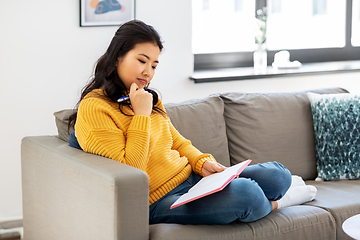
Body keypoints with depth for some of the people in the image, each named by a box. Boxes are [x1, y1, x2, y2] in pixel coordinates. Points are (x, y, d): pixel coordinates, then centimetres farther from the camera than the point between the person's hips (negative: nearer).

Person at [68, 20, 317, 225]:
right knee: (245, 193, -28)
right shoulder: (94, 109, -13)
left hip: (192, 178, 9)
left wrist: (201, 161, 0)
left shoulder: (148, 99, 15)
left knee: (278, 174, -7)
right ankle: (275, 203, 7)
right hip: (160, 203, -8)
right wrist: (141, 114, -18)